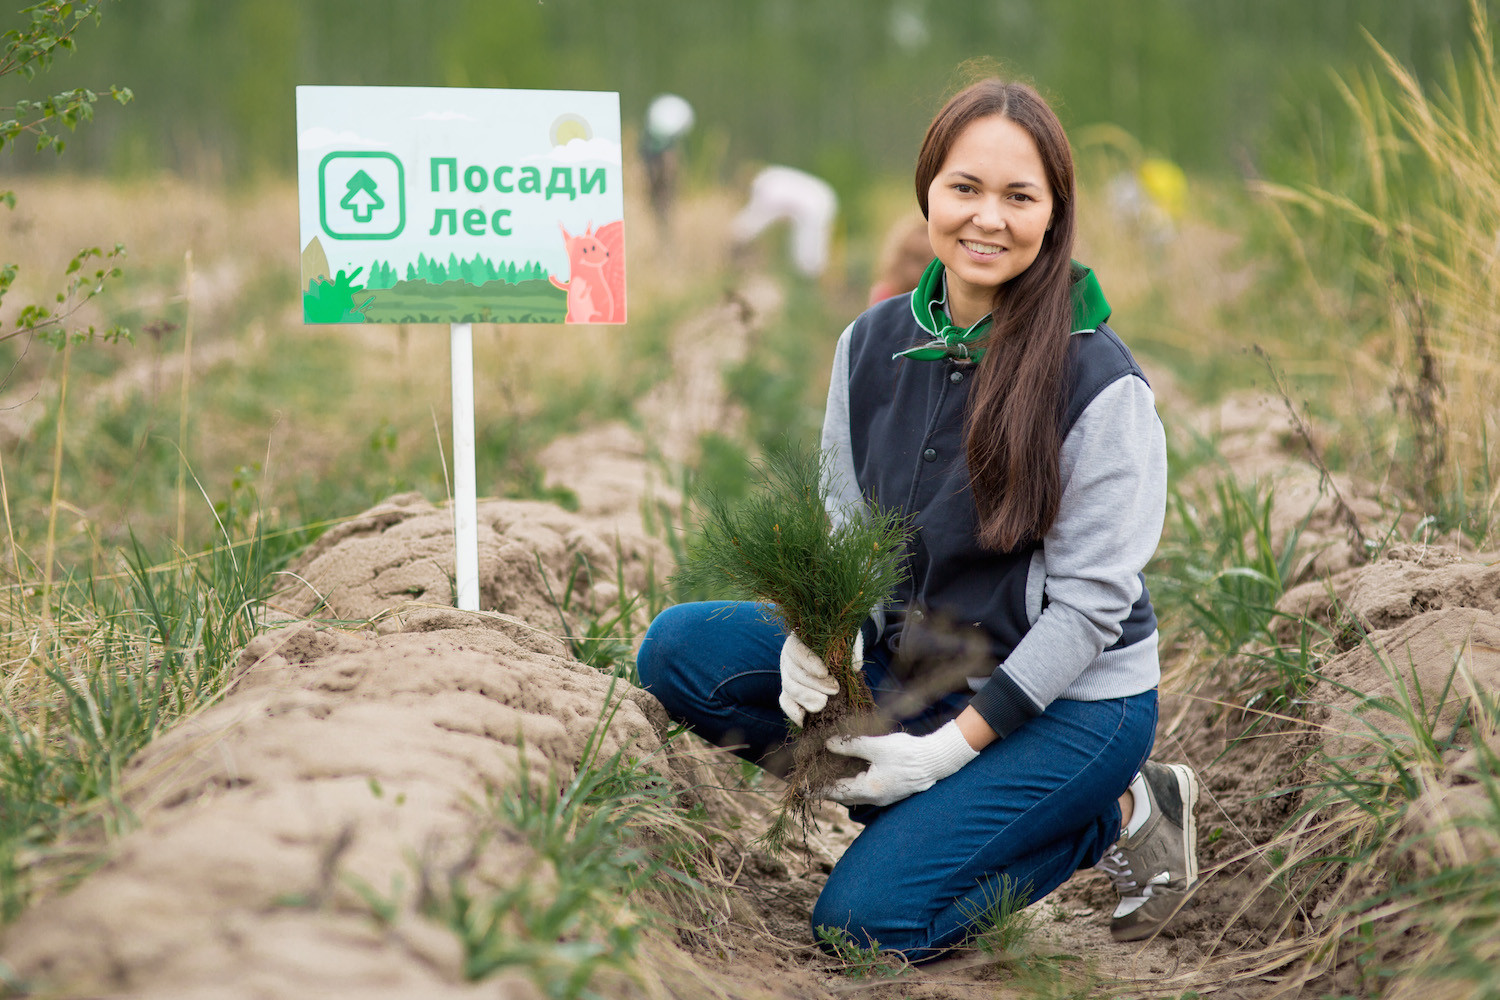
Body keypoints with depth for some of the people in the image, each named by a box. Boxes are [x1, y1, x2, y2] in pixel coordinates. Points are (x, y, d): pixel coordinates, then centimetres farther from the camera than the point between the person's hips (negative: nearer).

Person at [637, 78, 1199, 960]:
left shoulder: (1102, 385, -18)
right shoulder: (873, 346, -1)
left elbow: (1088, 603, -17)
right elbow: (847, 529, 7)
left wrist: (953, 746, -22)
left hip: (1070, 698, -6)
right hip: (914, 662, 6)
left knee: (867, 918, -18)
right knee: (680, 649, -9)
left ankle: (1119, 813, 3)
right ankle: (918, 805, -2)